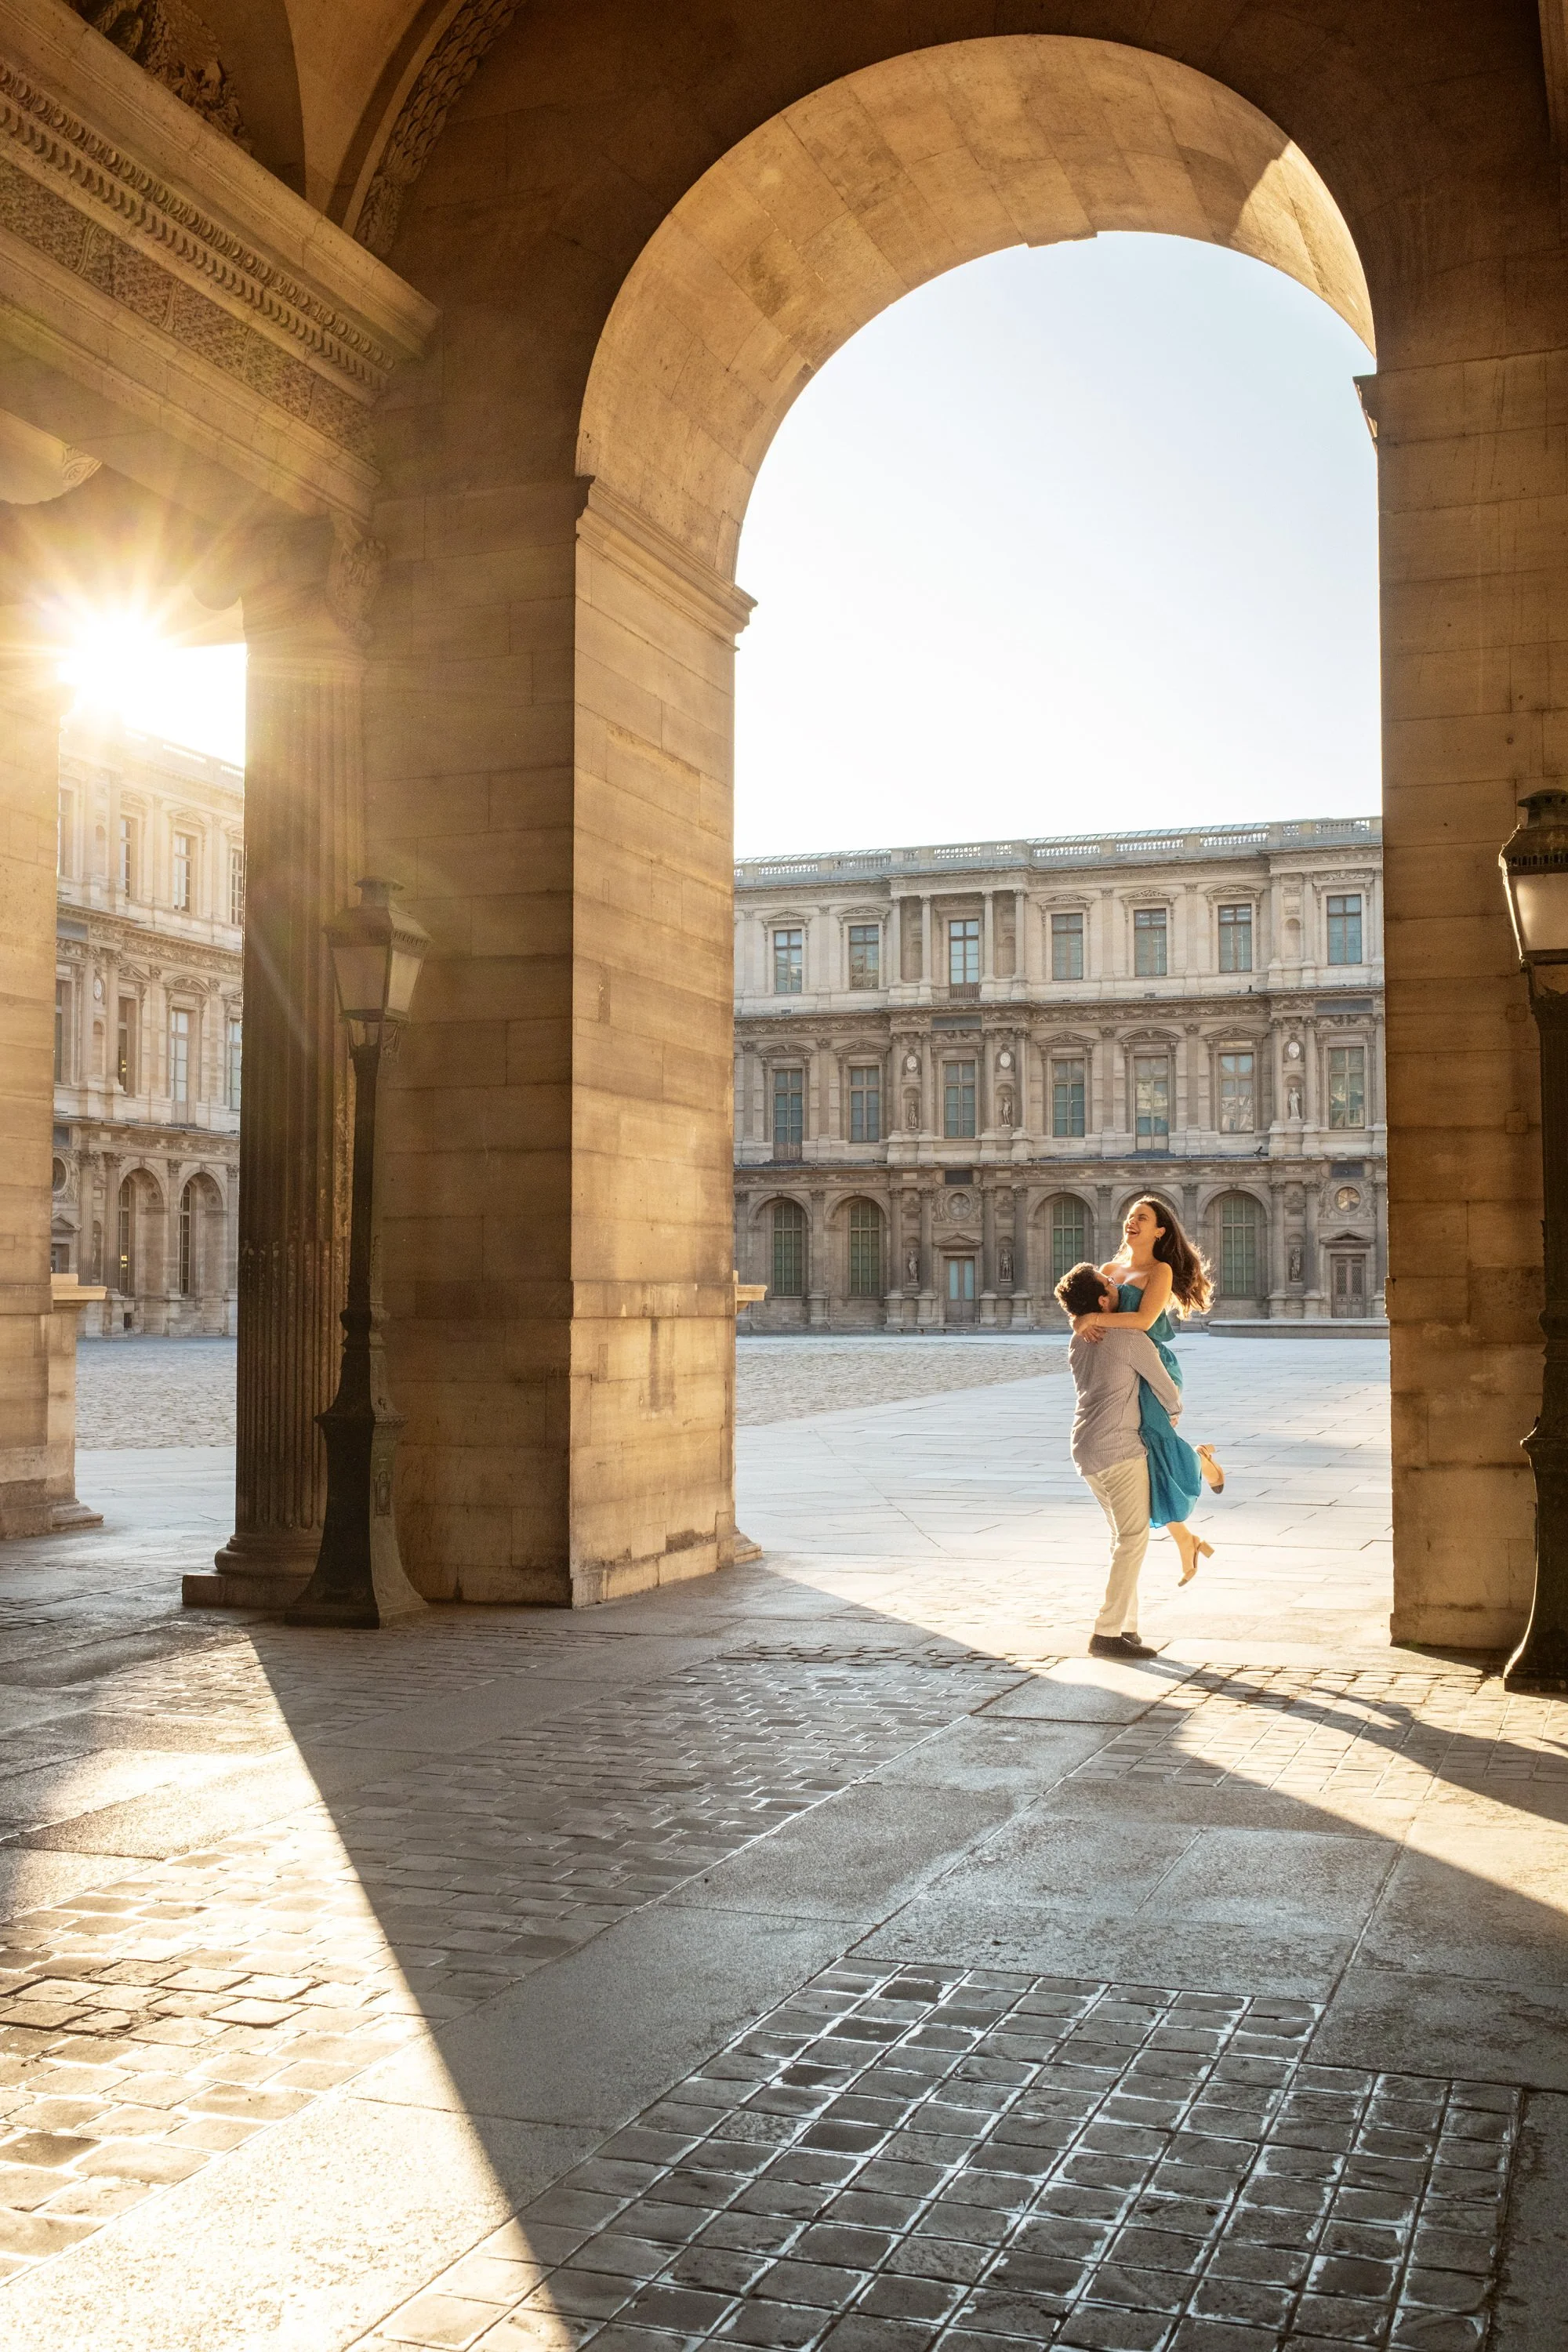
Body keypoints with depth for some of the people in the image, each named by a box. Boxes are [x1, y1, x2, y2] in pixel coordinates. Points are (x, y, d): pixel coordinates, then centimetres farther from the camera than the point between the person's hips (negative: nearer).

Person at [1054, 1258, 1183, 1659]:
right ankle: (1107, 1633, -11)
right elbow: (1167, 1390, 1)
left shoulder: (1077, 1340, 14)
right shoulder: (1132, 1340, -10)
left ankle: (1126, 1625, 18)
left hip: (1085, 1450, 9)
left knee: (1125, 1535, 17)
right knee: (1132, 1539, -7)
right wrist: (1174, 1411, 22)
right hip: (1119, 1449, -9)